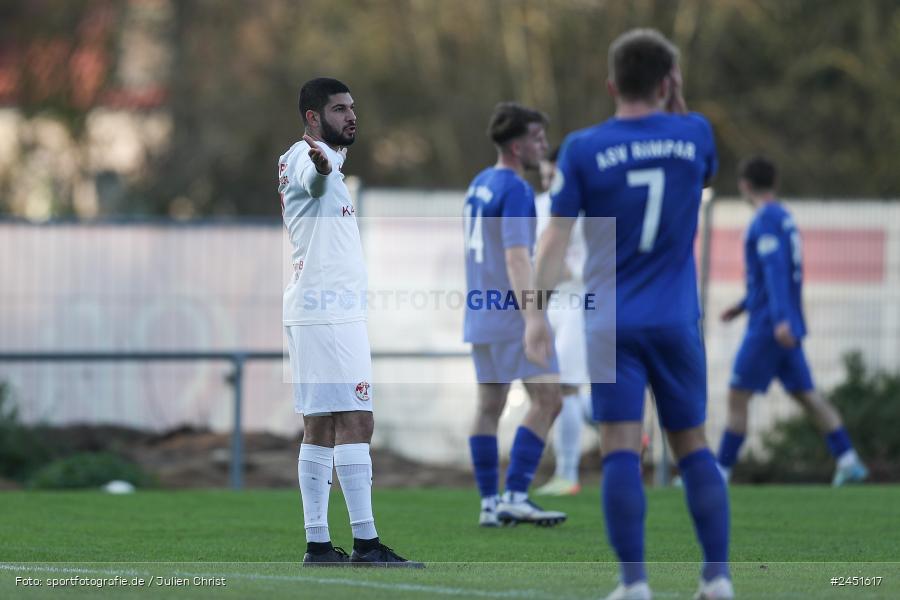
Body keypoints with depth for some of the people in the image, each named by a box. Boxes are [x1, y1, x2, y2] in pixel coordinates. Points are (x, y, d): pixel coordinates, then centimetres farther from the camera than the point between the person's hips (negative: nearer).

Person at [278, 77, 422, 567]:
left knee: (320, 428, 8)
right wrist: (323, 165, -60)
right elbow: (315, 177, -39)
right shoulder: (308, 156, -13)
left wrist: (336, 156, 63)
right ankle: (365, 542, -19)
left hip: (315, 311, 11)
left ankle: (317, 543, 7)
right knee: (355, 423, -15)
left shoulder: (322, 156, 19)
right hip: (331, 310, -11)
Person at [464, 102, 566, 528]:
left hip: (481, 313, 10)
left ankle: (490, 504, 8)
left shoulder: (479, 185, 16)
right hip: (510, 312, -10)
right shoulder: (515, 189, -12)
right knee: (547, 399, -9)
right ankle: (514, 496, -15)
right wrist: (533, 316, -26)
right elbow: (517, 257, -21)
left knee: (489, 406, 9)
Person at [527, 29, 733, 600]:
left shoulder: (583, 149, -4)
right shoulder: (694, 134, 0)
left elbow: (556, 238, -5)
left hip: (611, 323, -2)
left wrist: (537, 315, 1)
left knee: (621, 447, -5)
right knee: (692, 444, 11)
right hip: (677, 319, 2)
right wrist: (677, 103, 20)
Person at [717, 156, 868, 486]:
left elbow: (775, 270, -23)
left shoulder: (766, 221, -13)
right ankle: (848, 461, 1)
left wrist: (780, 319, -31)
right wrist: (745, 304, 31)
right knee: (806, 395, 8)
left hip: (767, 328, -9)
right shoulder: (784, 218, 15)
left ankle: (720, 471, -2)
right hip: (787, 328, 9)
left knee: (737, 397, -4)